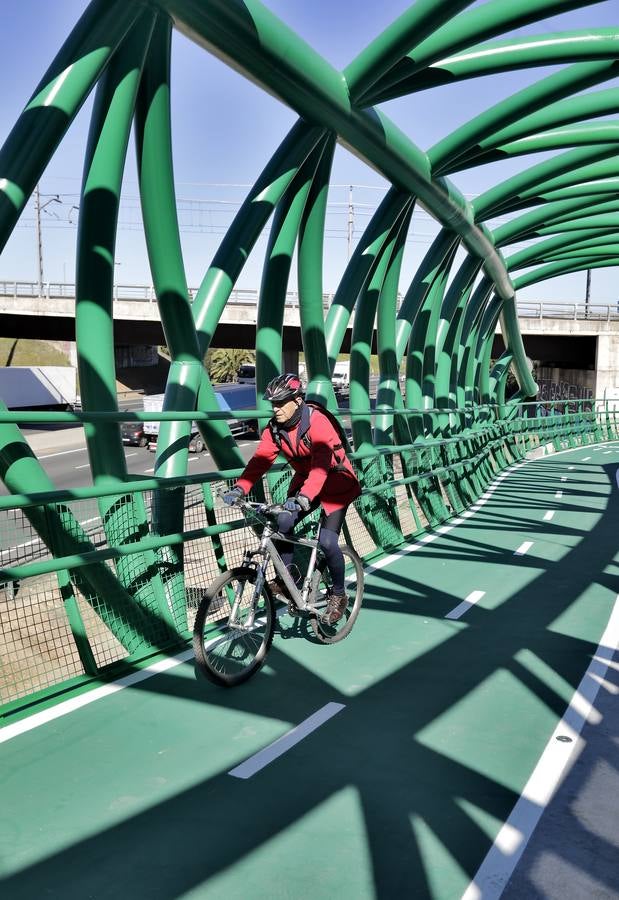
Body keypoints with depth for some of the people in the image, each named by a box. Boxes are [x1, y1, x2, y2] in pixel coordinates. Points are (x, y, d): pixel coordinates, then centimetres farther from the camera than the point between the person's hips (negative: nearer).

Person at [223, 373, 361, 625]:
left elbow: (321, 464, -40)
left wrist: (304, 497, -54)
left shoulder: (317, 422, -28)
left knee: (327, 541, -17)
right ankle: (285, 579, -2)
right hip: (304, 482, 6)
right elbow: (260, 460, -17)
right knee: (283, 523, -21)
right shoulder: (275, 428, -8)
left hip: (336, 483, -5)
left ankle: (338, 595, 7)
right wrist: (239, 489, -33)